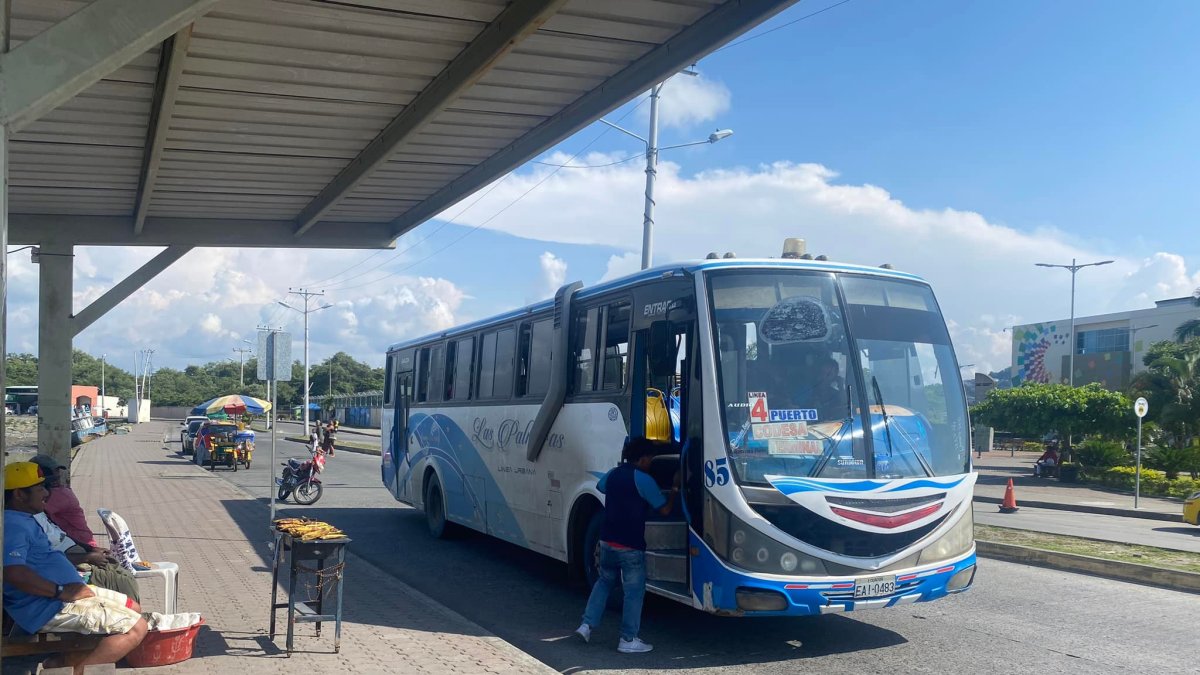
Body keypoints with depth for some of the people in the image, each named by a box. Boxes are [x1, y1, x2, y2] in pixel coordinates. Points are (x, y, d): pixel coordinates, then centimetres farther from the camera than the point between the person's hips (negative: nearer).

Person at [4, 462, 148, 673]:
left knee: (134, 609, 15)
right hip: (50, 607, -11)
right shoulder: (12, 525, -18)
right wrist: (62, 591, -25)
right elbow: (14, 573, -32)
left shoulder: (23, 520, 15)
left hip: (68, 592, 11)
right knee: (136, 628, -17)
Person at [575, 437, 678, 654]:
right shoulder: (643, 479, -13)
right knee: (634, 590, 3)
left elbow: (600, 487, 33)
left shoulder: (613, 474, 8)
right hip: (630, 546, -7)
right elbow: (665, 509, -9)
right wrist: (675, 487, 5)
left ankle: (587, 624, 17)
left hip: (607, 540, 7)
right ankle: (628, 640, 6)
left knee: (604, 581, 23)